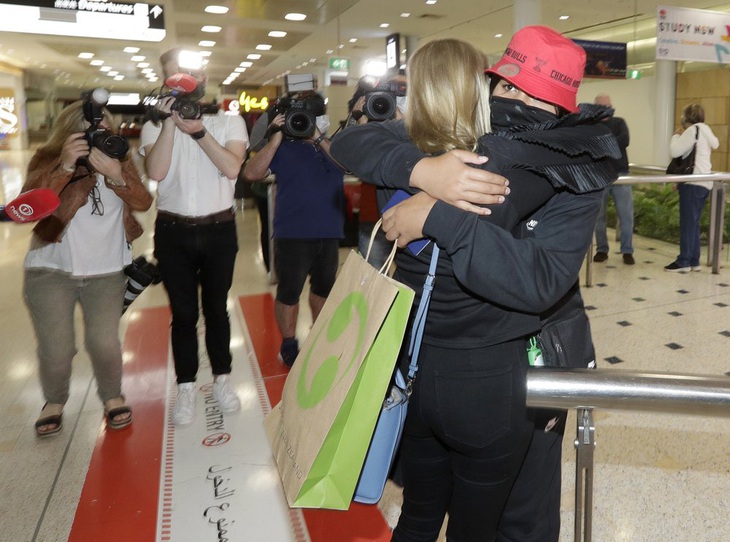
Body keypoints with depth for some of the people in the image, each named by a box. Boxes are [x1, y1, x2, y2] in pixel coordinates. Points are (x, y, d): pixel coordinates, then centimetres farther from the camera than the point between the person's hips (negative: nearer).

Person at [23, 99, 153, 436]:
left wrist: (117, 175, -30)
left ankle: (112, 396, 21)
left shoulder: (119, 161, 1)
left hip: (107, 272, 1)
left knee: (104, 342, -9)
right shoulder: (48, 160, -5)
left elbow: (143, 202, -12)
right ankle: (54, 401, 28)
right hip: (50, 271, -1)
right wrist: (65, 167, -30)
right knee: (55, 349, -3)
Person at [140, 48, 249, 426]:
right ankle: (186, 388, 18)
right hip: (173, 232, 1)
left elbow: (232, 168, -15)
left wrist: (197, 129, -20)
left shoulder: (229, 121, 2)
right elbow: (155, 172, -14)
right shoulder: (155, 125, 3)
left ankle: (222, 379, 25)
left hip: (219, 229, 0)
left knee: (216, 308, 11)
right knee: (183, 313, 7)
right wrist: (169, 122, -17)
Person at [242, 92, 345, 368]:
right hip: (292, 234, -4)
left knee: (324, 288, 18)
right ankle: (288, 346, 21)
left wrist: (318, 138, -20)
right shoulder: (283, 147, -3)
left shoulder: (331, 145, 7)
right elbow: (251, 173, -16)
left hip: (329, 233, 4)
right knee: (289, 292, 4)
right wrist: (276, 138, -19)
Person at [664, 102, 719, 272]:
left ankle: (683, 262, -5)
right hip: (703, 183, 9)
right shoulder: (704, 131, 20)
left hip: (694, 183, -9)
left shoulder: (693, 130, -9)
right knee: (693, 223, 10)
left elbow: (675, 151, -16)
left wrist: (676, 135, 3)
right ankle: (694, 261, 12)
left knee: (687, 223, -7)